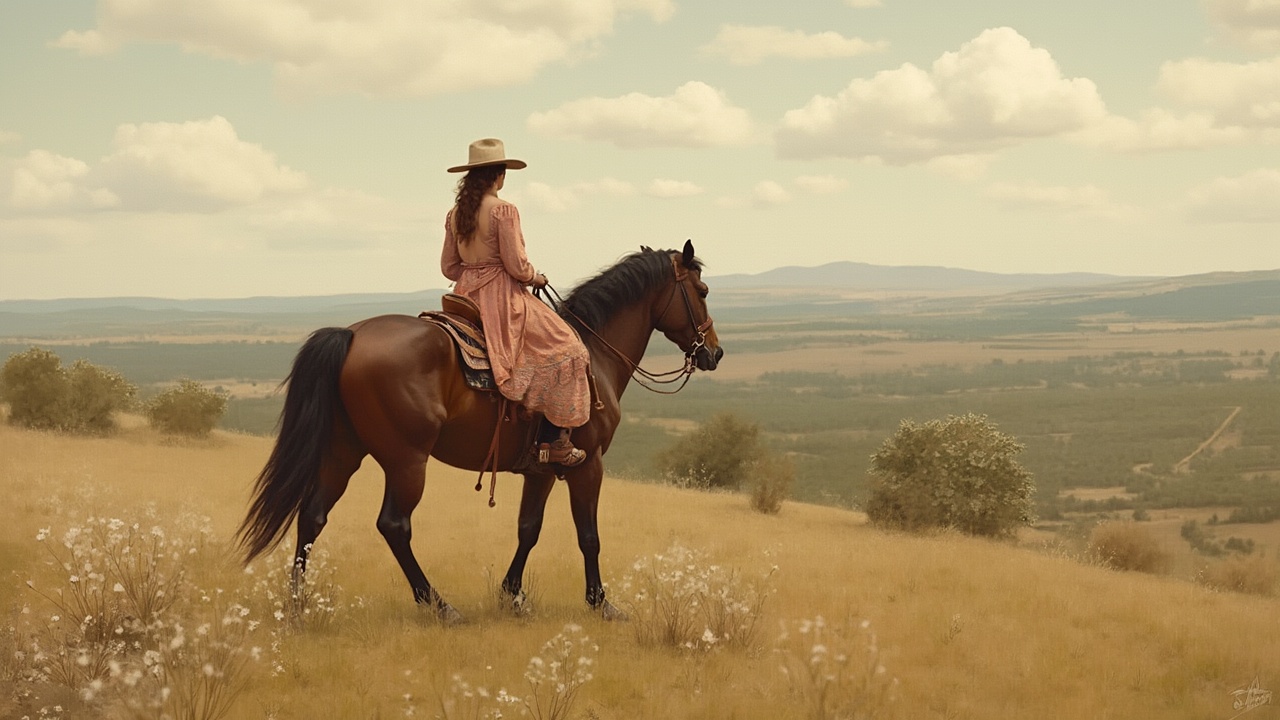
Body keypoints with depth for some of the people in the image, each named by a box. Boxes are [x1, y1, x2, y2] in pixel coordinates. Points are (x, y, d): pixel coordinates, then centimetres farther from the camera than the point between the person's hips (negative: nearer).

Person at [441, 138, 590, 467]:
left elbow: (448, 267, 11)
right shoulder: (503, 211, -14)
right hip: (501, 297, -8)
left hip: (466, 297, 8)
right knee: (563, 348, -3)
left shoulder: (455, 214, 8)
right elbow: (517, 266, -16)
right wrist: (537, 278, 3)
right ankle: (553, 440, -11)